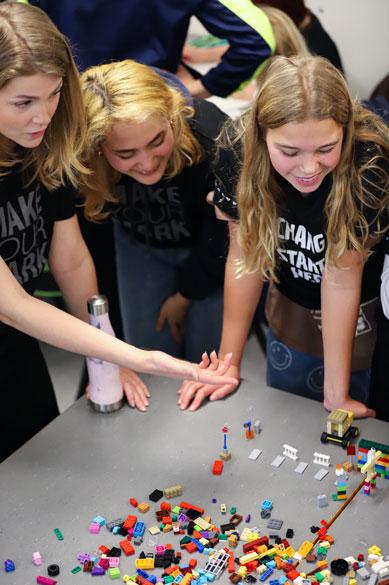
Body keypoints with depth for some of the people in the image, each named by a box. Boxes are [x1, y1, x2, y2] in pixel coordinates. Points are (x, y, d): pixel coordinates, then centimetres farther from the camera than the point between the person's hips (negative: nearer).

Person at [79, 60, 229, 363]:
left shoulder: (212, 138, -37)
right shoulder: (80, 163, -32)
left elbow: (221, 237, -19)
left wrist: (185, 296, -8)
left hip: (209, 249, -2)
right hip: (140, 246, 2)